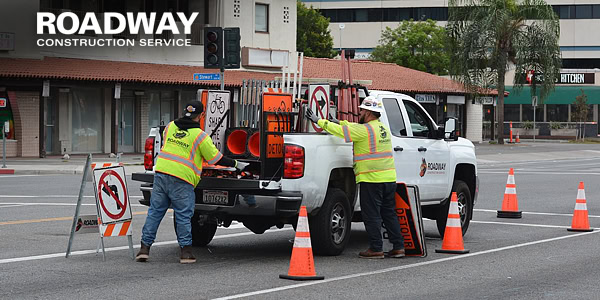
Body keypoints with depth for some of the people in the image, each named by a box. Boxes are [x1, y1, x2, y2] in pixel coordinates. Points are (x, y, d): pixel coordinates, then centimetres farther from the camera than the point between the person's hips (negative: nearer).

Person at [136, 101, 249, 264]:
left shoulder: (170, 127, 10)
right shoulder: (200, 136, -5)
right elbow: (216, 159, 2)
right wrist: (236, 164, 14)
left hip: (161, 173, 5)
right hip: (181, 180, -5)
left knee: (155, 212, 10)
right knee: (183, 216, 3)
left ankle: (145, 247, 9)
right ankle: (186, 252, 4)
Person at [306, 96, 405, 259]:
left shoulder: (365, 130, -12)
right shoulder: (383, 129, 15)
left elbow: (341, 131, -13)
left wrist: (319, 121, -4)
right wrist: (338, 122, 26)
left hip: (371, 179, -8)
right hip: (389, 178, 8)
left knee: (371, 215, -1)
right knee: (389, 213, 14)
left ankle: (376, 249, 0)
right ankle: (398, 247, 14)